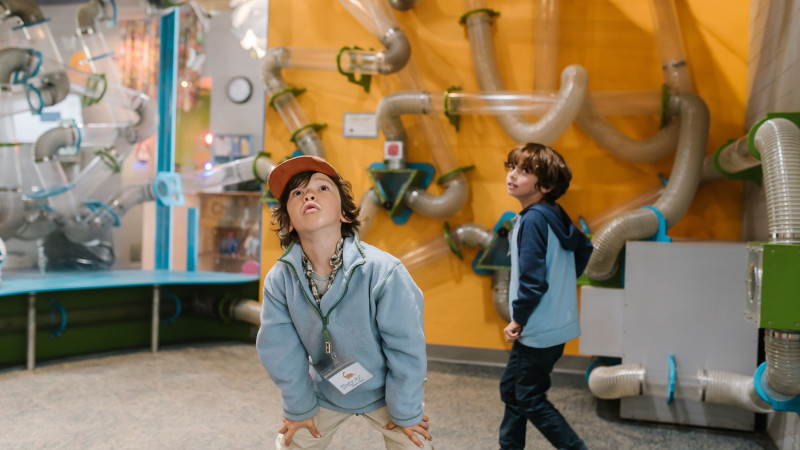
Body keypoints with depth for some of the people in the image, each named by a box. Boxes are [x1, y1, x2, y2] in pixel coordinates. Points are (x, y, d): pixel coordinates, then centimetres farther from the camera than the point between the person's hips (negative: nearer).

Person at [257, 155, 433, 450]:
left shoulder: (383, 271, -32)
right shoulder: (278, 280, -21)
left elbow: (408, 349, -21)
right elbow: (280, 351, -7)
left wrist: (405, 412, -10)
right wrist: (299, 408, 2)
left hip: (384, 391, -2)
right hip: (323, 392, 3)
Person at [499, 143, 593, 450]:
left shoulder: (533, 220, -22)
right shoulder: (554, 215, 6)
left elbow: (532, 280, -25)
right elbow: (584, 247, 20)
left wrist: (517, 320, -12)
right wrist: (563, 283, 21)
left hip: (539, 329, -10)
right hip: (556, 320, 10)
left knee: (532, 400, 4)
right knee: (511, 388, 20)